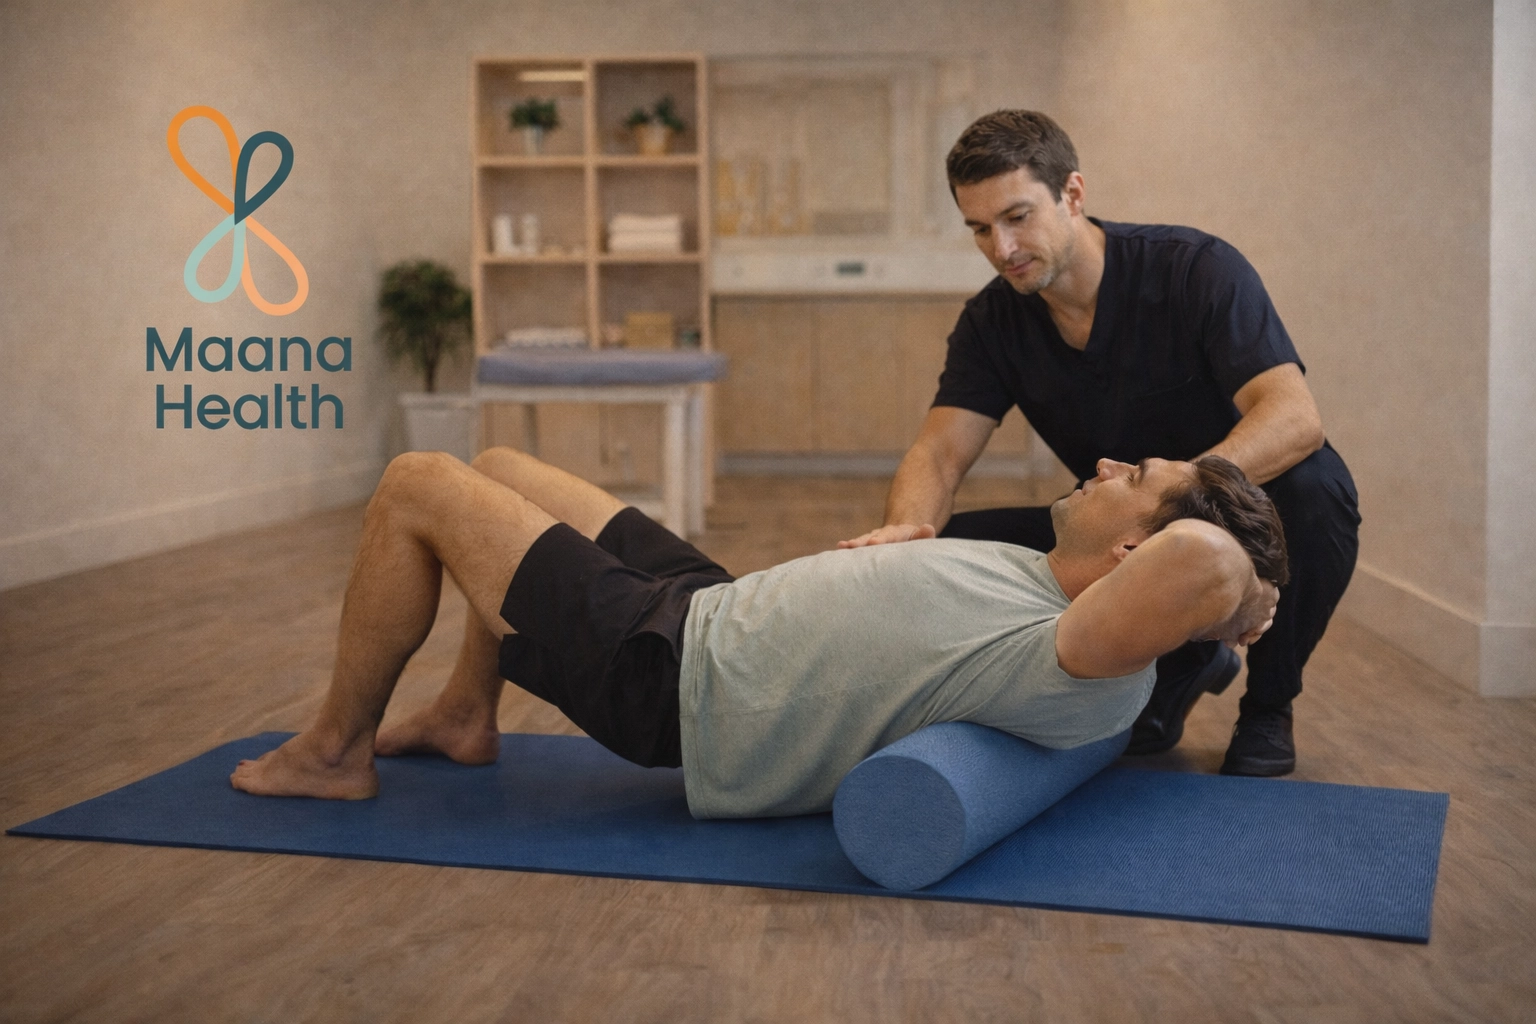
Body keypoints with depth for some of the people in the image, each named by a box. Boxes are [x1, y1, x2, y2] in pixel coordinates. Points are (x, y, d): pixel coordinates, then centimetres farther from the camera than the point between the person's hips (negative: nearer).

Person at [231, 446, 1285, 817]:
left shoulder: (1078, 667, -30)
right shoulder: (1046, 579, -1)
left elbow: (1203, 559, -46)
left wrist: (1241, 602, -28)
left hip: (667, 676, -9)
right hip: (713, 609, 9)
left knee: (416, 485, -3)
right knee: (500, 467, 24)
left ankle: (335, 751, 16)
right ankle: (465, 715, 36)